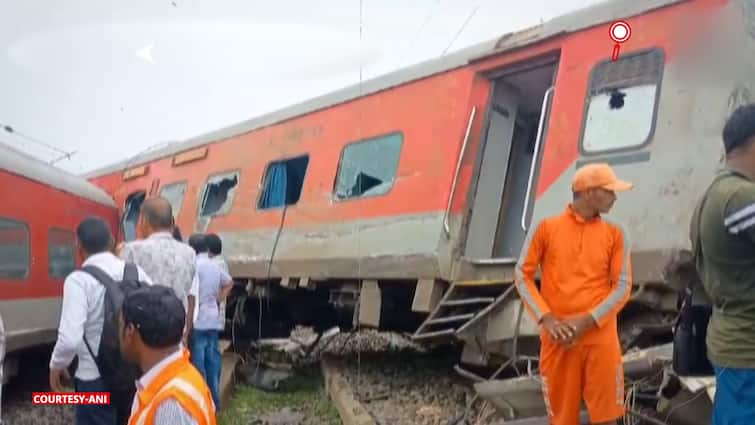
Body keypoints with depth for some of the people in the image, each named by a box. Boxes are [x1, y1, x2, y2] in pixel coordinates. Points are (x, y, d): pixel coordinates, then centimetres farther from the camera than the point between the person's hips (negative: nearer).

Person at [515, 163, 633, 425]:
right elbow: (523, 276, 1)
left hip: (601, 339, 1)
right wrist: (547, 319, -11)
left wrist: (586, 322, -12)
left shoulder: (615, 234, 4)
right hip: (557, 339, 0)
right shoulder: (547, 228, 0)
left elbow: (623, 286, 0)